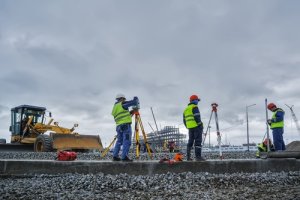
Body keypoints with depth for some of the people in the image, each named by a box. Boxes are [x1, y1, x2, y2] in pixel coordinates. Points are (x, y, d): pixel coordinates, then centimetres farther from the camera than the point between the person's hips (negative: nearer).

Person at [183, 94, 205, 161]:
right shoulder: (194, 107, -5)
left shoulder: (186, 109, 20)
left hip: (190, 127, 8)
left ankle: (188, 157, 9)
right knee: (198, 141, -9)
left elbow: (184, 120, 18)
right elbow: (197, 117, -17)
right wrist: (200, 124, -10)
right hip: (197, 126, -8)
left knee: (190, 141, 10)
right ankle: (198, 156, -14)